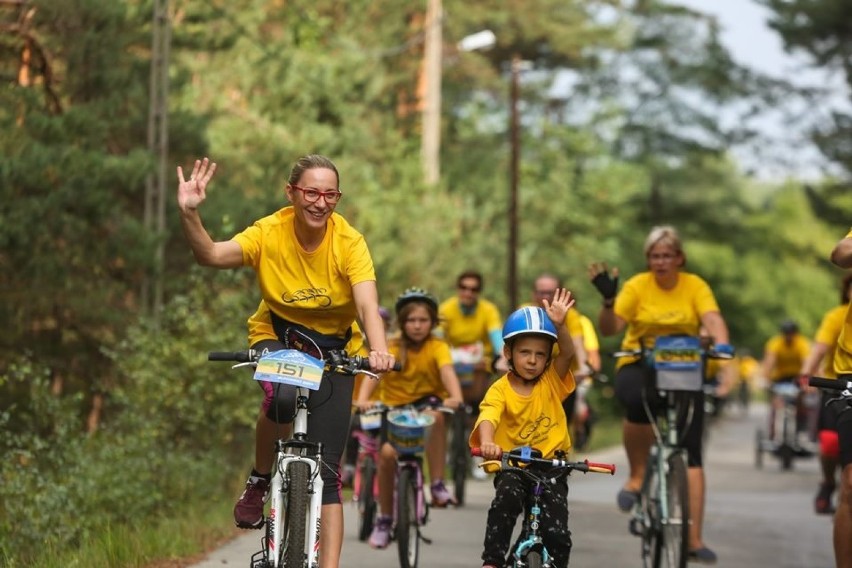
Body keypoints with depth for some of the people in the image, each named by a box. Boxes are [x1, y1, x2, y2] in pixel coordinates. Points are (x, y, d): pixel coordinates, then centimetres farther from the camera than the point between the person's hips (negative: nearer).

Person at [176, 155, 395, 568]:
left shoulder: (349, 242, -18)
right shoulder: (269, 233, -16)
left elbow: (367, 304, -30)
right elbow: (211, 255, -29)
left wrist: (378, 351, -49)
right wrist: (189, 215, -47)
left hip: (332, 349, 1)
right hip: (277, 338, 0)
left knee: (325, 472, -5)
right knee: (283, 397, -36)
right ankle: (260, 480, -9)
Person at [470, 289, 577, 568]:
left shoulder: (552, 382, 2)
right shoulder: (500, 390, -7)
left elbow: (567, 354, -15)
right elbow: (488, 417, -26)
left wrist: (560, 326, -34)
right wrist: (487, 443, -48)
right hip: (512, 466, -2)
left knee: (557, 535, -11)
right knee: (506, 498, -34)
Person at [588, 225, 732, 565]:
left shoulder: (695, 286, -2)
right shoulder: (637, 286, -5)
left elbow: (712, 317, -18)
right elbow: (609, 329, -11)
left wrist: (721, 343, -39)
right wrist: (608, 298, -29)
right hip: (639, 367, -1)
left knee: (691, 451, -7)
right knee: (639, 401, -38)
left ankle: (694, 539, -4)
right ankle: (637, 476, -16)